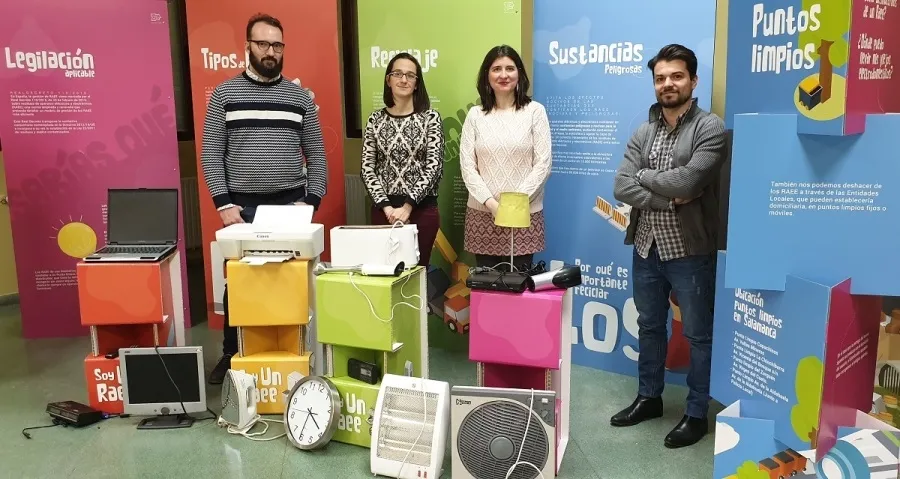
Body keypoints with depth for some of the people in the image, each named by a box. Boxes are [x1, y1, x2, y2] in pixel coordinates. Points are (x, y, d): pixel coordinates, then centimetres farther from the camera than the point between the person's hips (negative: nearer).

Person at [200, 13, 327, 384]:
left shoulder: (300, 96, 6)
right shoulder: (224, 94, 4)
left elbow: (316, 155, 6)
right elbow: (211, 154, 0)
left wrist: (311, 201, -5)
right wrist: (224, 203, -10)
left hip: (290, 204, 1)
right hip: (241, 206, 0)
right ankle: (232, 354, 23)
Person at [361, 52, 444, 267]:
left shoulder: (430, 117, -1)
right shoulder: (376, 120, 5)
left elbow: (434, 166, -8)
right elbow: (367, 168, 1)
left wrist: (409, 205, -14)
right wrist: (386, 206, -10)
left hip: (422, 208, -1)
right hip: (384, 209, 2)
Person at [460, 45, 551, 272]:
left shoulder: (535, 111, 1)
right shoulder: (475, 114, 6)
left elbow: (543, 164, -3)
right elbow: (467, 166, 1)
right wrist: (490, 203, -11)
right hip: (482, 213, 2)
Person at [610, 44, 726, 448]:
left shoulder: (710, 128, -9)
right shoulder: (643, 133, 6)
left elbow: (686, 181, -23)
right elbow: (621, 188, -5)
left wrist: (644, 176, -8)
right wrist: (671, 201, -16)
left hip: (690, 252, -5)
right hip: (646, 248, 6)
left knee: (698, 335, 9)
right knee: (649, 326, 19)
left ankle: (697, 414, 24)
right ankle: (649, 398, 37)